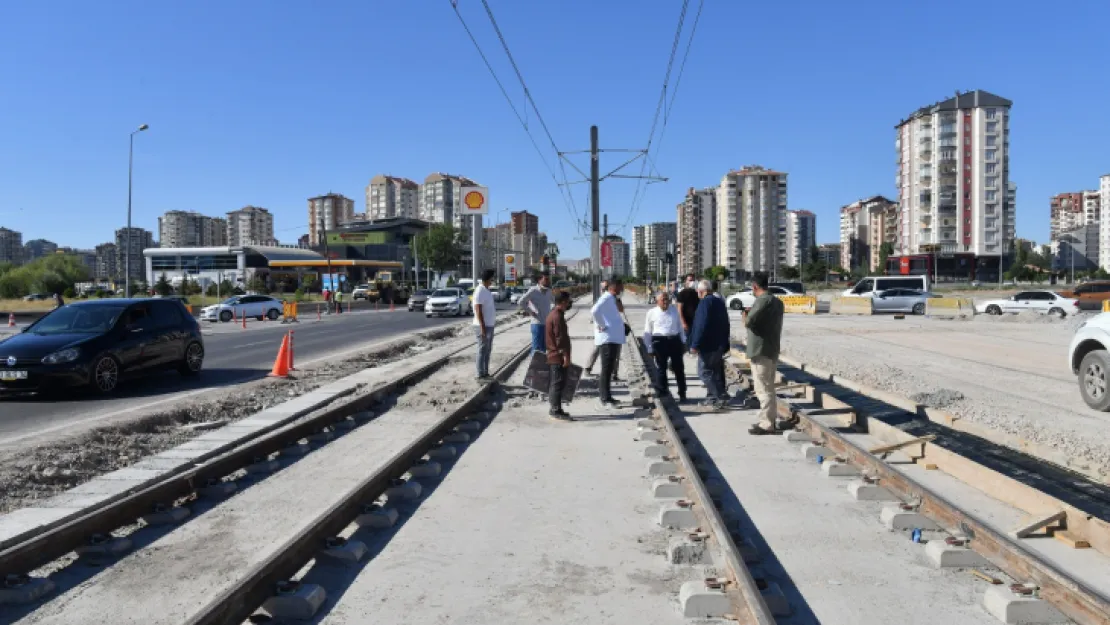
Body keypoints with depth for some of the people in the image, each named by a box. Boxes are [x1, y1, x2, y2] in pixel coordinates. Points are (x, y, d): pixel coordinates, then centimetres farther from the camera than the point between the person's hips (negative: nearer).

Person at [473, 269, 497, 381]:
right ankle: (481, 375, -1)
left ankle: (486, 373, 19)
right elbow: (478, 310, -20)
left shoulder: (486, 290, 14)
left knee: (487, 350, 13)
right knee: (483, 351, -5)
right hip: (483, 326, -9)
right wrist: (482, 327, -24)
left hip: (489, 325, 9)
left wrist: (493, 320, 21)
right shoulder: (480, 291, -16)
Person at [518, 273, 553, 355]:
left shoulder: (549, 291, 7)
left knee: (544, 348, 14)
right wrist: (531, 312, -12)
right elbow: (520, 303, -18)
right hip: (537, 324, -7)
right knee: (537, 349, -3)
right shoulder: (533, 291, -13)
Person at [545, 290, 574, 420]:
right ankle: (556, 410, -3)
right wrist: (565, 355, -20)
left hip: (553, 355, 10)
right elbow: (560, 338, -22)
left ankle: (554, 408, 22)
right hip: (559, 357, -10)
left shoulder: (552, 314, 15)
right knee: (558, 382, -6)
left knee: (554, 383, 15)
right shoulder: (558, 316, -18)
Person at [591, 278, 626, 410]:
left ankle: (604, 395, 26)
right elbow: (595, 311, -31)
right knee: (607, 369, -5)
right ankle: (605, 399, -1)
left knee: (609, 369, 17)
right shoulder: (607, 298, -15)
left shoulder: (611, 299, 16)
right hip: (608, 339, -10)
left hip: (614, 339, 10)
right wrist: (601, 326, -22)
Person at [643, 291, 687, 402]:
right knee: (661, 369, 2)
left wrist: (683, 342, 14)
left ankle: (682, 394, 18)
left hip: (675, 340, 3)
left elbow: (680, 327, 19)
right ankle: (663, 394, 12)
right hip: (660, 341, -3)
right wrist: (650, 348, 0)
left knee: (679, 368, 7)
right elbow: (647, 332, 4)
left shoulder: (674, 311, 12)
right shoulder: (651, 313, 3)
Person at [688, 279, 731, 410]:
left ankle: (721, 396, -11)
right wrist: (724, 342, 25)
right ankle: (712, 398, 20)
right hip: (720, 344, 9)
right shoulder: (720, 302, 13)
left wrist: (695, 344, -21)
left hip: (708, 345, -9)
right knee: (716, 371, 14)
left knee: (704, 371, -4)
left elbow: (701, 325, -23)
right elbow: (726, 324, 19)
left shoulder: (705, 302, -16)